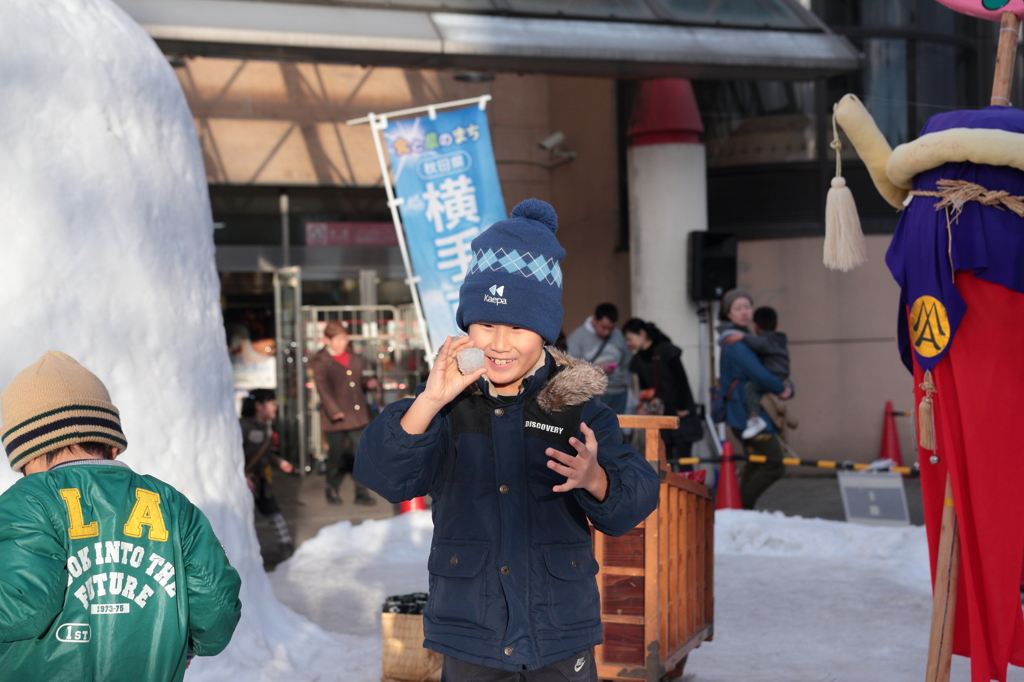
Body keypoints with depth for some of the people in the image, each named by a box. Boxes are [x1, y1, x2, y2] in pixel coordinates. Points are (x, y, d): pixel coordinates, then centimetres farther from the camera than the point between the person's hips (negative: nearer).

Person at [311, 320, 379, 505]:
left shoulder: (354, 359, 13)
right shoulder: (321, 361, -5)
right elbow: (323, 388, -12)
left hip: (357, 414, 5)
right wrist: (334, 411, -20)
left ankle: (362, 493, 7)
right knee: (336, 454, 6)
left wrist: (368, 384, 3)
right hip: (336, 417, -5)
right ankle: (332, 490, 24)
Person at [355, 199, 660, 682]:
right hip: (471, 641, 0)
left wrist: (595, 479, -33)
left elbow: (634, 503, -10)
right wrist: (429, 402, -28)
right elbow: (383, 478, -15)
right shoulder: (447, 405, -2)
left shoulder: (576, 403, -3)